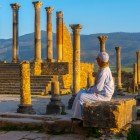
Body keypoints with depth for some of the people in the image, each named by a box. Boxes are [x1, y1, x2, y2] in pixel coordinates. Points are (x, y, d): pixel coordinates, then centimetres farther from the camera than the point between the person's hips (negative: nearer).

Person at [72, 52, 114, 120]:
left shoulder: (103, 72, -24)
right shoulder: (104, 69, 9)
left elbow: (98, 88, -25)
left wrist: (89, 90, -9)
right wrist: (92, 87, 5)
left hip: (103, 95, -11)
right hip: (102, 92, 11)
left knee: (81, 97, -14)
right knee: (80, 93, 10)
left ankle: (78, 116, 4)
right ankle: (77, 115, 12)